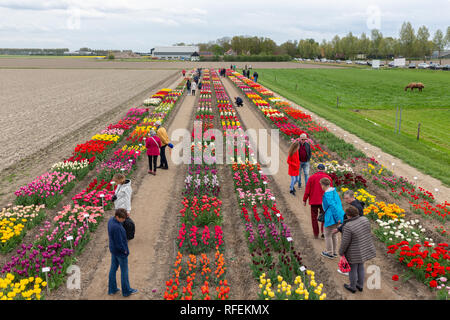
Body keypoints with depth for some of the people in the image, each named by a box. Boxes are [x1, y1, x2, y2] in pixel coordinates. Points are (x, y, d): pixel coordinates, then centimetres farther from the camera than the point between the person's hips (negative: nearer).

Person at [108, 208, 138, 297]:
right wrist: (125, 251, -13)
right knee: (124, 271, 10)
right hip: (120, 252, -8)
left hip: (113, 250, 8)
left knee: (113, 269, 19)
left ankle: (112, 289, 34)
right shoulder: (116, 227, -34)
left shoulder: (111, 220, -7)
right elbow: (119, 243, -27)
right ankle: (126, 291, 27)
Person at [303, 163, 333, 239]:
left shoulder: (312, 177, -3)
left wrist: (304, 200, 6)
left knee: (314, 217, 10)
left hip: (314, 201, 0)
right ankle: (323, 231, -1)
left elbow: (307, 190, -3)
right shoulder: (328, 178, -1)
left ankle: (316, 235, 14)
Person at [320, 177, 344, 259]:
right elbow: (339, 202, 14)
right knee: (334, 234, 21)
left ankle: (329, 253, 18)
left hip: (331, 217, -9)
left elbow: (333, 206, -24)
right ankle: (334, 252, 32)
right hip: (337, 216, 9)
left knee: (328, 235, 7)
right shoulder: (334, 191, 8)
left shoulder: (327, 194, -20)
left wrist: (338, 218, -21)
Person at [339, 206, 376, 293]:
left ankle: (352, 287, 33)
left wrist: (341, 252, -6)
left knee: (352, 269, 15)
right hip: (364, 249, 6)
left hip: (354, 252, -6)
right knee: (360, 267, 24)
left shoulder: (348, 226, -29)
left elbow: (345, 242, -22)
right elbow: (368, 232, 4)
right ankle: (360, 285, 40)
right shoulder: (364, 219, -10)